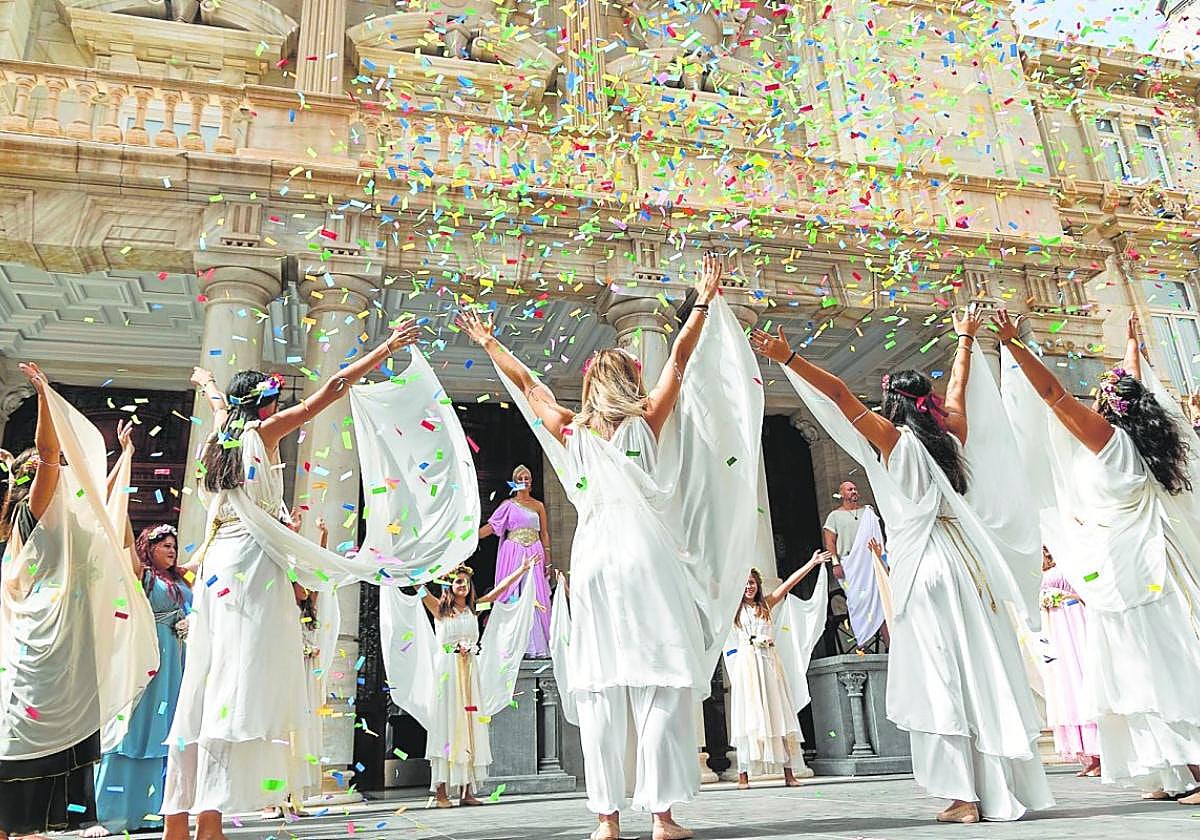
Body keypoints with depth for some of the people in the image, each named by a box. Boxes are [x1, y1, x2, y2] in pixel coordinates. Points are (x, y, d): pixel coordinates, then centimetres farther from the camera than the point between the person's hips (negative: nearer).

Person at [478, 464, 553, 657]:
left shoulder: (538, 506, 13)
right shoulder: (508, 505, 8)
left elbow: (544, 534, 13)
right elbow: (491, 527, 2)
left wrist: (547, 561, 9)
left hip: (534, 554, 1)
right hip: (513, 553, -1)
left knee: (535, 597, -3)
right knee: (512, 597, -4)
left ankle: (537, 645, 1)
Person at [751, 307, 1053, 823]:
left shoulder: (896, 443, -4)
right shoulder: (950, 438, 11)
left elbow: (840, 393, -9)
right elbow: (957, 392, 28)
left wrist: (786, 358, -10)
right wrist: (965, 340, 44)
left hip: (927, 570, -6)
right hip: (971, 569, 6)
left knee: (943, 682, -3)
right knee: (984, 674, 8)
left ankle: (965, 795, -2)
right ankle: (1006, 789, 15)